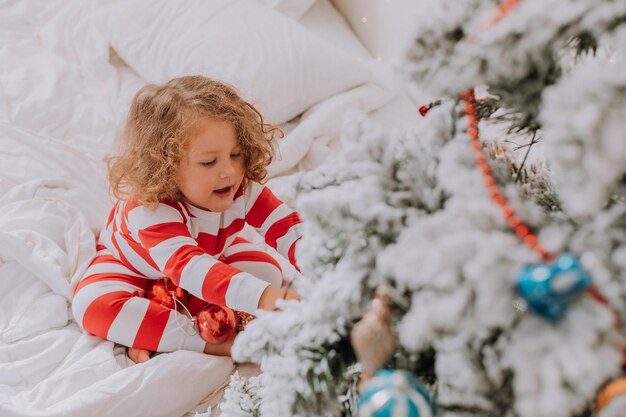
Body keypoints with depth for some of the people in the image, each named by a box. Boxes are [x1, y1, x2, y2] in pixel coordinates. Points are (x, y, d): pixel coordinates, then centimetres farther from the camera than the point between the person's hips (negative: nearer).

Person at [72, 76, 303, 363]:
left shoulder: (243, 189, -29)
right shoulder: (151, 210, -45)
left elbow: (289, 229, -33)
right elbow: (191, 269, -60)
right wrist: (262, 297, -75)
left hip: (211, 258, 4)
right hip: (138, 270, -4)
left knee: (268, 271, -20)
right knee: (92, 305, -31)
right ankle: (208, 342, -31)